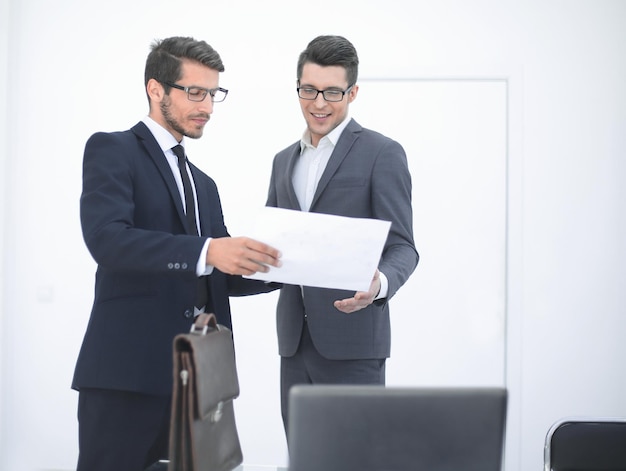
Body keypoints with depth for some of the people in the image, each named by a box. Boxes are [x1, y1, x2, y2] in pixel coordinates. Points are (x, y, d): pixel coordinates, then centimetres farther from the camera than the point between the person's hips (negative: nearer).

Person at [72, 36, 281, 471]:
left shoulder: (204, 184, 23)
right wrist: (206, 251, -29)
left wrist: (277, 266, 1)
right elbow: (106, 237, -18)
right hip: (128, 370, -7)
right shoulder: (112, 150, 0)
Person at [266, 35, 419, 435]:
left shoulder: (382, 154, -2)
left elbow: (402, 247, -8)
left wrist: (380, 283, -28)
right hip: (295, 341, 6)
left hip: (352, 341, -6)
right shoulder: (284, 161, 18)